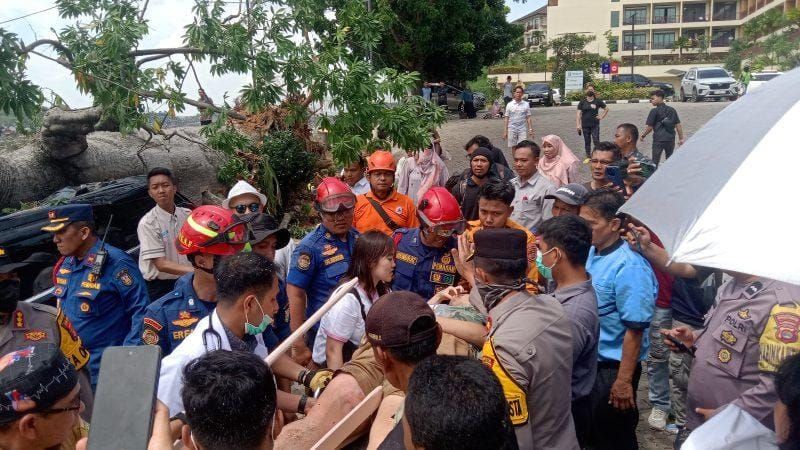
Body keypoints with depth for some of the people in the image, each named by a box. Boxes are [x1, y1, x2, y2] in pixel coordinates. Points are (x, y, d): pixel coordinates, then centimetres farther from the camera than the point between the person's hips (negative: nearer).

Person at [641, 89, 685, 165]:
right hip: (670, 139, 5)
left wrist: (643, 135, 6)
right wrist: (681, 138, 12)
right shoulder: (672, 110, 8)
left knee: (655, 161, 1)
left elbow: (650, 127, -9)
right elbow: (678, 125, 7)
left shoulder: (654, 111, -8)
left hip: (658, 139, -5)